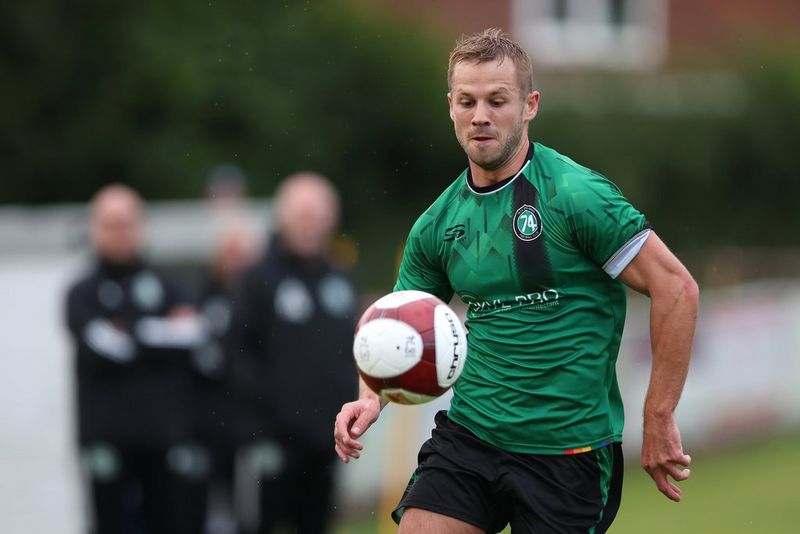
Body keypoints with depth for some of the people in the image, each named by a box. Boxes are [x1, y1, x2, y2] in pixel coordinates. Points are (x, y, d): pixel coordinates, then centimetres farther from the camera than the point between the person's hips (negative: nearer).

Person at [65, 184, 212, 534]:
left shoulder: (168, 288, 14)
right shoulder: (83, 294, 9)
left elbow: (192, 342, -5)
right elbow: (99, 351, -9)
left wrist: (129, 336, -9)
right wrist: (163, 335, -5)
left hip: (170, 437, 1)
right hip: (108, 438, -1)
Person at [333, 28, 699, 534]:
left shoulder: (575, 195, -12)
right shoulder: (438, 225, 7)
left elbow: (676, 288, -13)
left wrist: (659, 421, -13)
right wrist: (372, 397, -5)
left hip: (569, 450, -4)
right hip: (468, 433, 5)